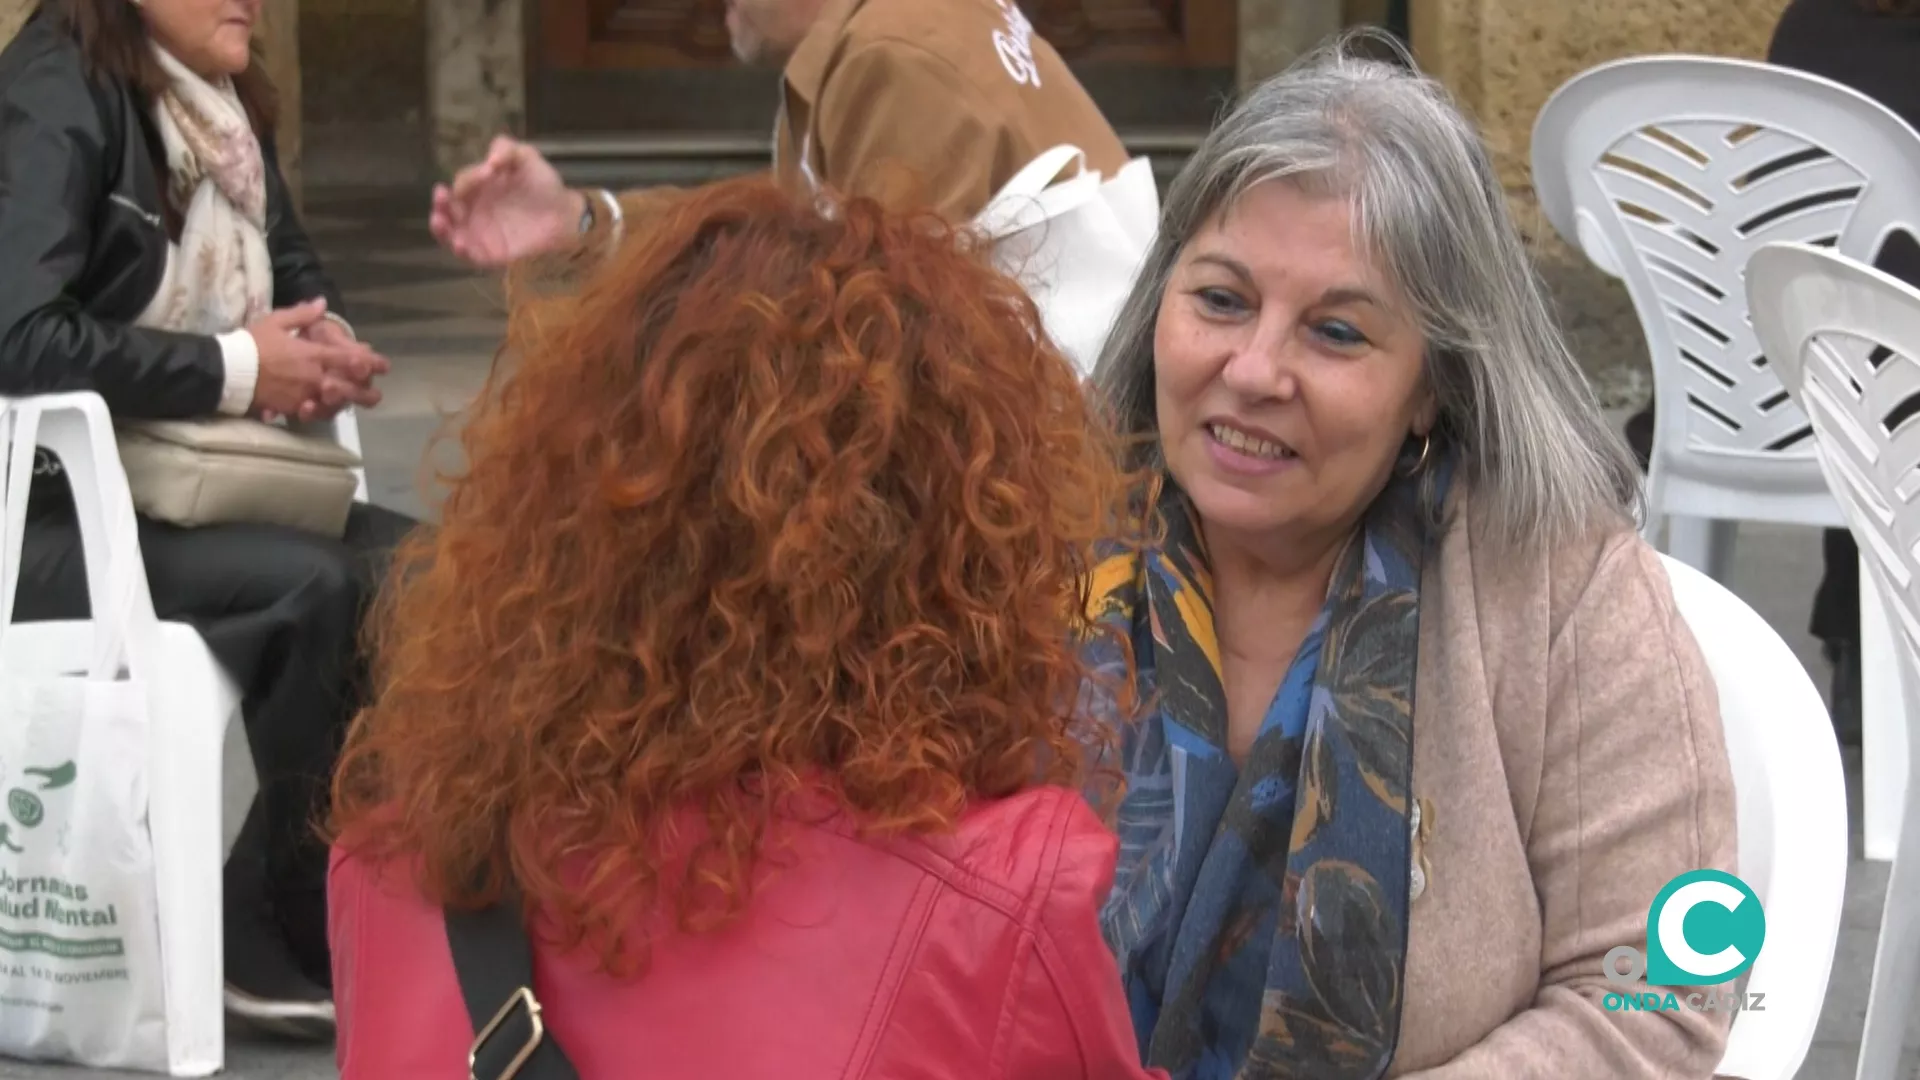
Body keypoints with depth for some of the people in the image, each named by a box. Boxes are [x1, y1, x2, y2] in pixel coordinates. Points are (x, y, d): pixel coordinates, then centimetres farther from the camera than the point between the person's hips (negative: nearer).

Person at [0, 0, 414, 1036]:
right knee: (317, 590, -28)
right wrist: (236, 368, -21)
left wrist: (323, 342, -5)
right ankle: (278, 938, -14)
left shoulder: (219, 95, 10)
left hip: (187, 490, 8)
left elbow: (296, 270, 20)